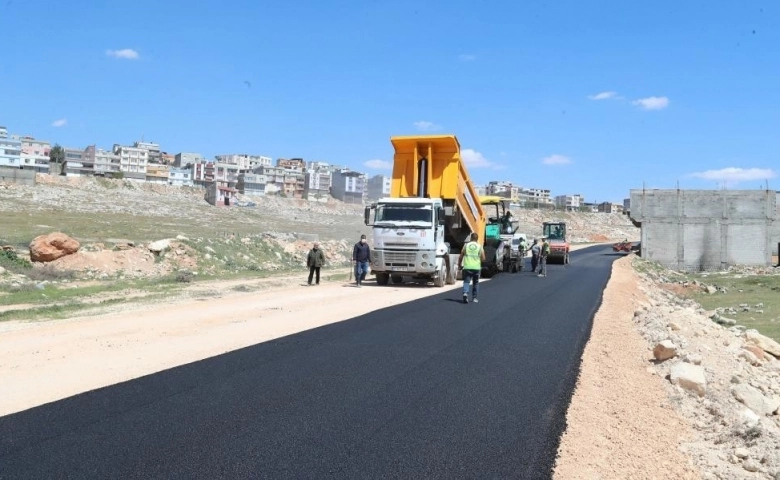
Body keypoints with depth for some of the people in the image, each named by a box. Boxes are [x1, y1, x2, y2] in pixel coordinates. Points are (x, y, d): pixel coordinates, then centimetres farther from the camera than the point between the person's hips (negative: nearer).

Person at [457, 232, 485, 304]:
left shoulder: (466, 245, 3)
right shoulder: (480, 247, 2)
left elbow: (460, 257, 3)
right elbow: (483, 258, 0)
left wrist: (459, 265, 15)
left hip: (467, 267, 0)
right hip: (476, 268, 0)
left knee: (466, 282, 1)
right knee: (475, 283, 14)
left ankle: (465, 293, -24)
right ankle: (474, 298, 18)